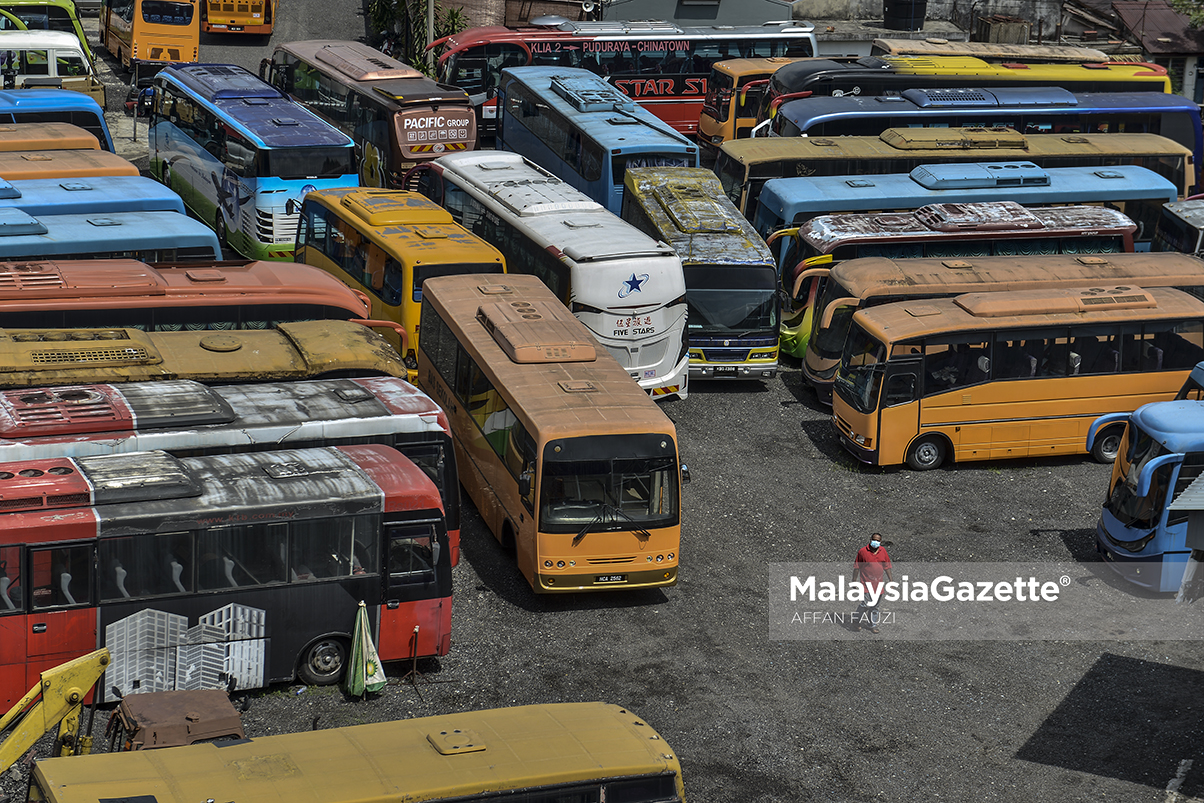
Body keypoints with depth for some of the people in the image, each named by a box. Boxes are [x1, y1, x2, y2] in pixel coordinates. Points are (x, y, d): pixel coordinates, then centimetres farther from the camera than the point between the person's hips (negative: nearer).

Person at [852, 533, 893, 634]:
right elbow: (856, 567, 1)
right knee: (866, 604, -13)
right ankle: (857, 619, 10)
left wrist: (890, 580, 11)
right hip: (866, 583, -4)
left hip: (878, 583, 4)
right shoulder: (862, 551, -5)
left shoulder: (883, 551, 7)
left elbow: (887, 566, 15)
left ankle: (873, 625, 20)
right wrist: (854, 581, 0)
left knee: (875, 605, 10)